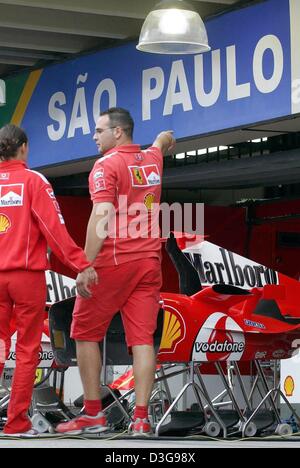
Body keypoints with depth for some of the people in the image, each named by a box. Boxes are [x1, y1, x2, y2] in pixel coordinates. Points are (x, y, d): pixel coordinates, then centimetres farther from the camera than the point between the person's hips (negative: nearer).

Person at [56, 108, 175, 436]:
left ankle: (93, 414, 7)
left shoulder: (107, 165, -8)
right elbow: (162, 140, 40)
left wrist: (86, 265, -24)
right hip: (149, 261, 6)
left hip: (112, 262, -6)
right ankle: (141, 418, -8)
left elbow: (102, 216, -20)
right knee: (142, 338, 0)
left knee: (86, 333, 7)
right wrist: (164, 141, 64)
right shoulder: (151, 160, 13)